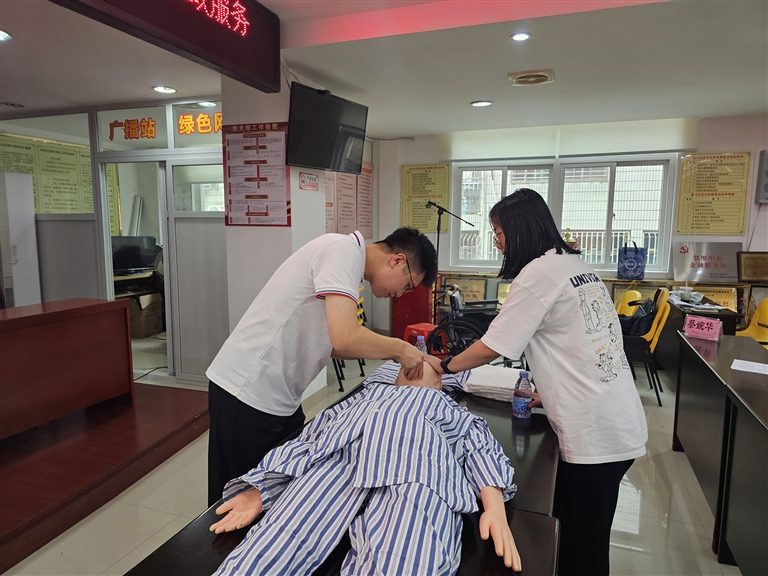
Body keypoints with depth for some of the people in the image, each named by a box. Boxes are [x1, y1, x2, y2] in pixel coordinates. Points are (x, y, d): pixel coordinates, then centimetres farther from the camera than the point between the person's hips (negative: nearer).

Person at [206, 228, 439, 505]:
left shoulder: (348, 259, 12)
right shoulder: (345, 250, -17)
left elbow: (327, 344, 15)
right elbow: (345, 338, -29)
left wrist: (391, 352, 9)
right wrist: (399, 348, -12)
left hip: (278, 398, 9)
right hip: (248, 394, -9)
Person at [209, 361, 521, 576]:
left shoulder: (452, 412, 37)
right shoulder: (365, 396, 38)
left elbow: (480, 447, 17)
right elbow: (313, 436, 23)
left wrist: (495, 508, -5)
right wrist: (259, 489, 6)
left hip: (416, 465, -1)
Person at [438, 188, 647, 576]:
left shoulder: (540, 272, -14)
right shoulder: (577, 264, 12)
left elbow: (491, 347, -12)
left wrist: (444, 366, 3)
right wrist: (548, 393, 16)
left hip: (595, 435, -8)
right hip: (621, 424, 9)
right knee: (573, 528, 20)